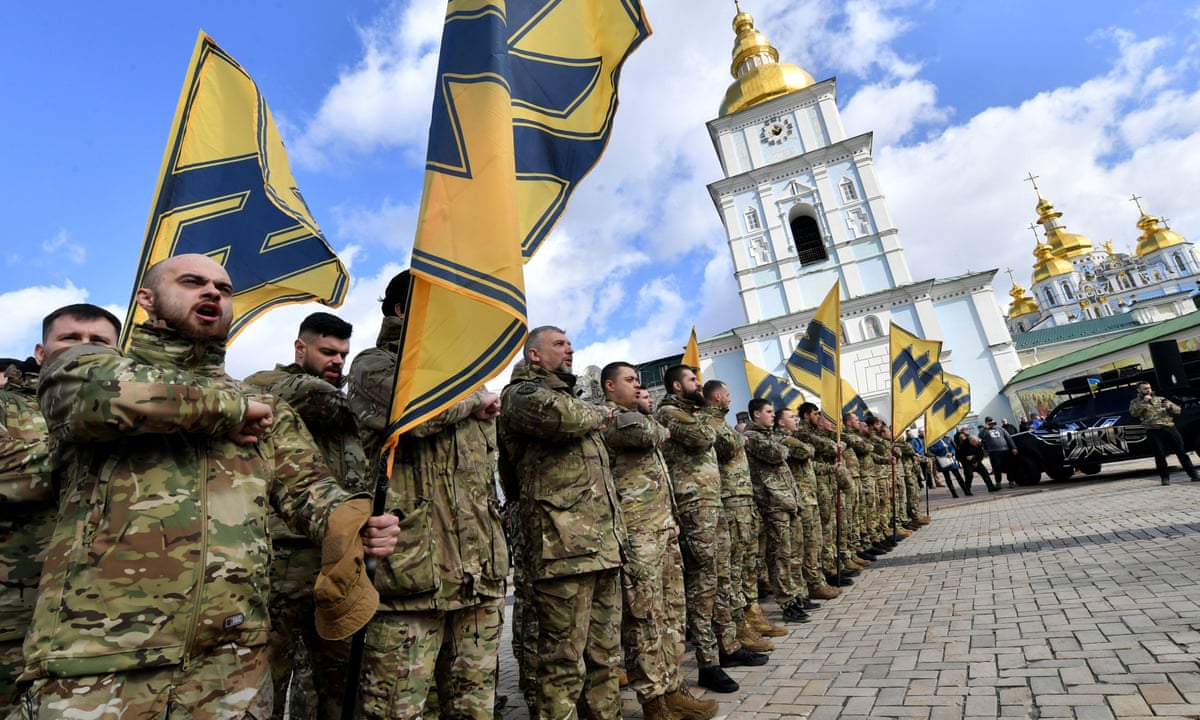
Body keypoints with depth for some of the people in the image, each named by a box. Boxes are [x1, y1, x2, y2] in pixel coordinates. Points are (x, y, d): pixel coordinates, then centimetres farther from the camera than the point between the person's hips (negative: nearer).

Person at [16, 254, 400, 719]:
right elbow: (109, 392, -19)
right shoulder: (82, 366, 6)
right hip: (98, 656, -3)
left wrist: (356, 526, -16)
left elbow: (306, 486, 5)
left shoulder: (264, 410, 17)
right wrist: (231, 409, -5)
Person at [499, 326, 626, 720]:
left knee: (604, 654, 16)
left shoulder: (573, 399, 25)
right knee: (564, 659, -1)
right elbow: (554, 414, -25)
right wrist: (594, 415, -4)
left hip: (605, 542, 9)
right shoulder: (521, 392, -1)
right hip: (563, 544, -8)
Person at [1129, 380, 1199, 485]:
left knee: (1181, 451, 5)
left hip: (1170, 428, 3)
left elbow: (1178, 410, 17)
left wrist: (1170, 406, -5)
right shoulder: (1135, 402, 8)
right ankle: (1165, 478, 4)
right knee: (1160, 455, -4)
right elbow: (1133, 413, -12)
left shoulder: (1160, 399, 19)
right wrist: (1144, 402, -15)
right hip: (1154, 431, -3)